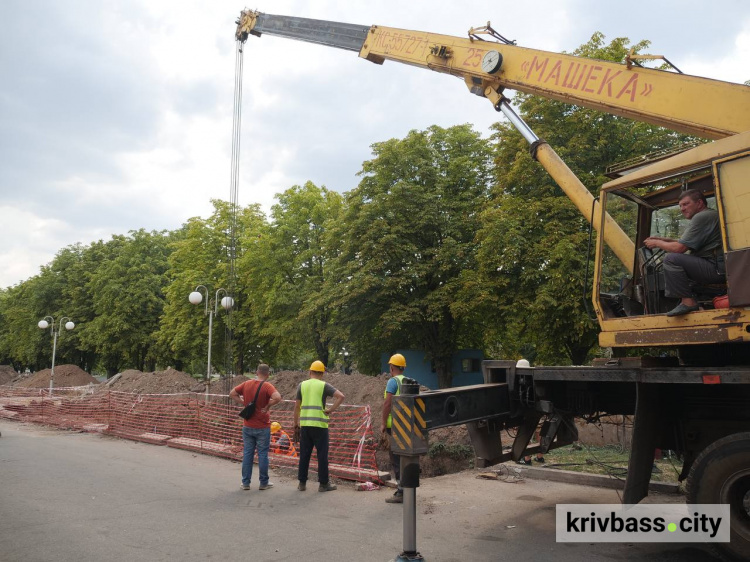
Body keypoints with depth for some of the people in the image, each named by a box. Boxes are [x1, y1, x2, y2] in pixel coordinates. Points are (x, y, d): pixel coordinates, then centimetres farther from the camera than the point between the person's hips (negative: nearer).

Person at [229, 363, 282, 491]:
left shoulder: (246, 384, 0)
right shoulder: (267, 386, -15)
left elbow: (232, 394, 7)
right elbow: (277, 397, -31)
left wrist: (244, 403, 3)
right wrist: (268, 406, -16)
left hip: (247, 426, 4)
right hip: (262, 427, -4)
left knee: (247, 453, 11)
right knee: (262, 454, 6)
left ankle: (246, 482, 16)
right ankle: (263, 483, 15)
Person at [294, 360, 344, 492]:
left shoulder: (302, 385, 7)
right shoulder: (324, 385, -1)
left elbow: (297, 406, 7)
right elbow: (341, 396, -13)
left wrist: (296, 425, 13)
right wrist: (331, 410, -5)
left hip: (305, 424, 3)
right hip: (319, 425, -3)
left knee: (304, 454, 10)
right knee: (322, 454, 4)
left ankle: (302, 483, 14)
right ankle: (323, 483, 9)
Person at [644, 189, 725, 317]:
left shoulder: (701, 217, -12)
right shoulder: (710, 215, 22)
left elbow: (680, 248, -17)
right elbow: (687, 243, 25)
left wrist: (657, 243, -1)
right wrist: (663, 240, 16)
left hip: (717, 269, -11)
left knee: (671, 259, -19)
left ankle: (688, 301, -18)